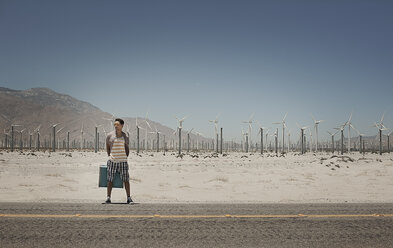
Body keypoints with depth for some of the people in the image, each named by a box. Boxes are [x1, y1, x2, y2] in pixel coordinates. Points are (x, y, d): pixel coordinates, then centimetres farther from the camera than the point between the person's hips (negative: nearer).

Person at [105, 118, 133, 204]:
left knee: (126, 180, 0)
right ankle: (108, 198, 7)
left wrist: (126, 158, 8)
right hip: (112, 161, -1)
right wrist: (109, 157, 7)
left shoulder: (125, 136, 4)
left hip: (122, 161, 1)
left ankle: (129, 198, 6)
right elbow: (107, 147, 11)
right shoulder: (110, 135, 0)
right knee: (110, 180, 0)